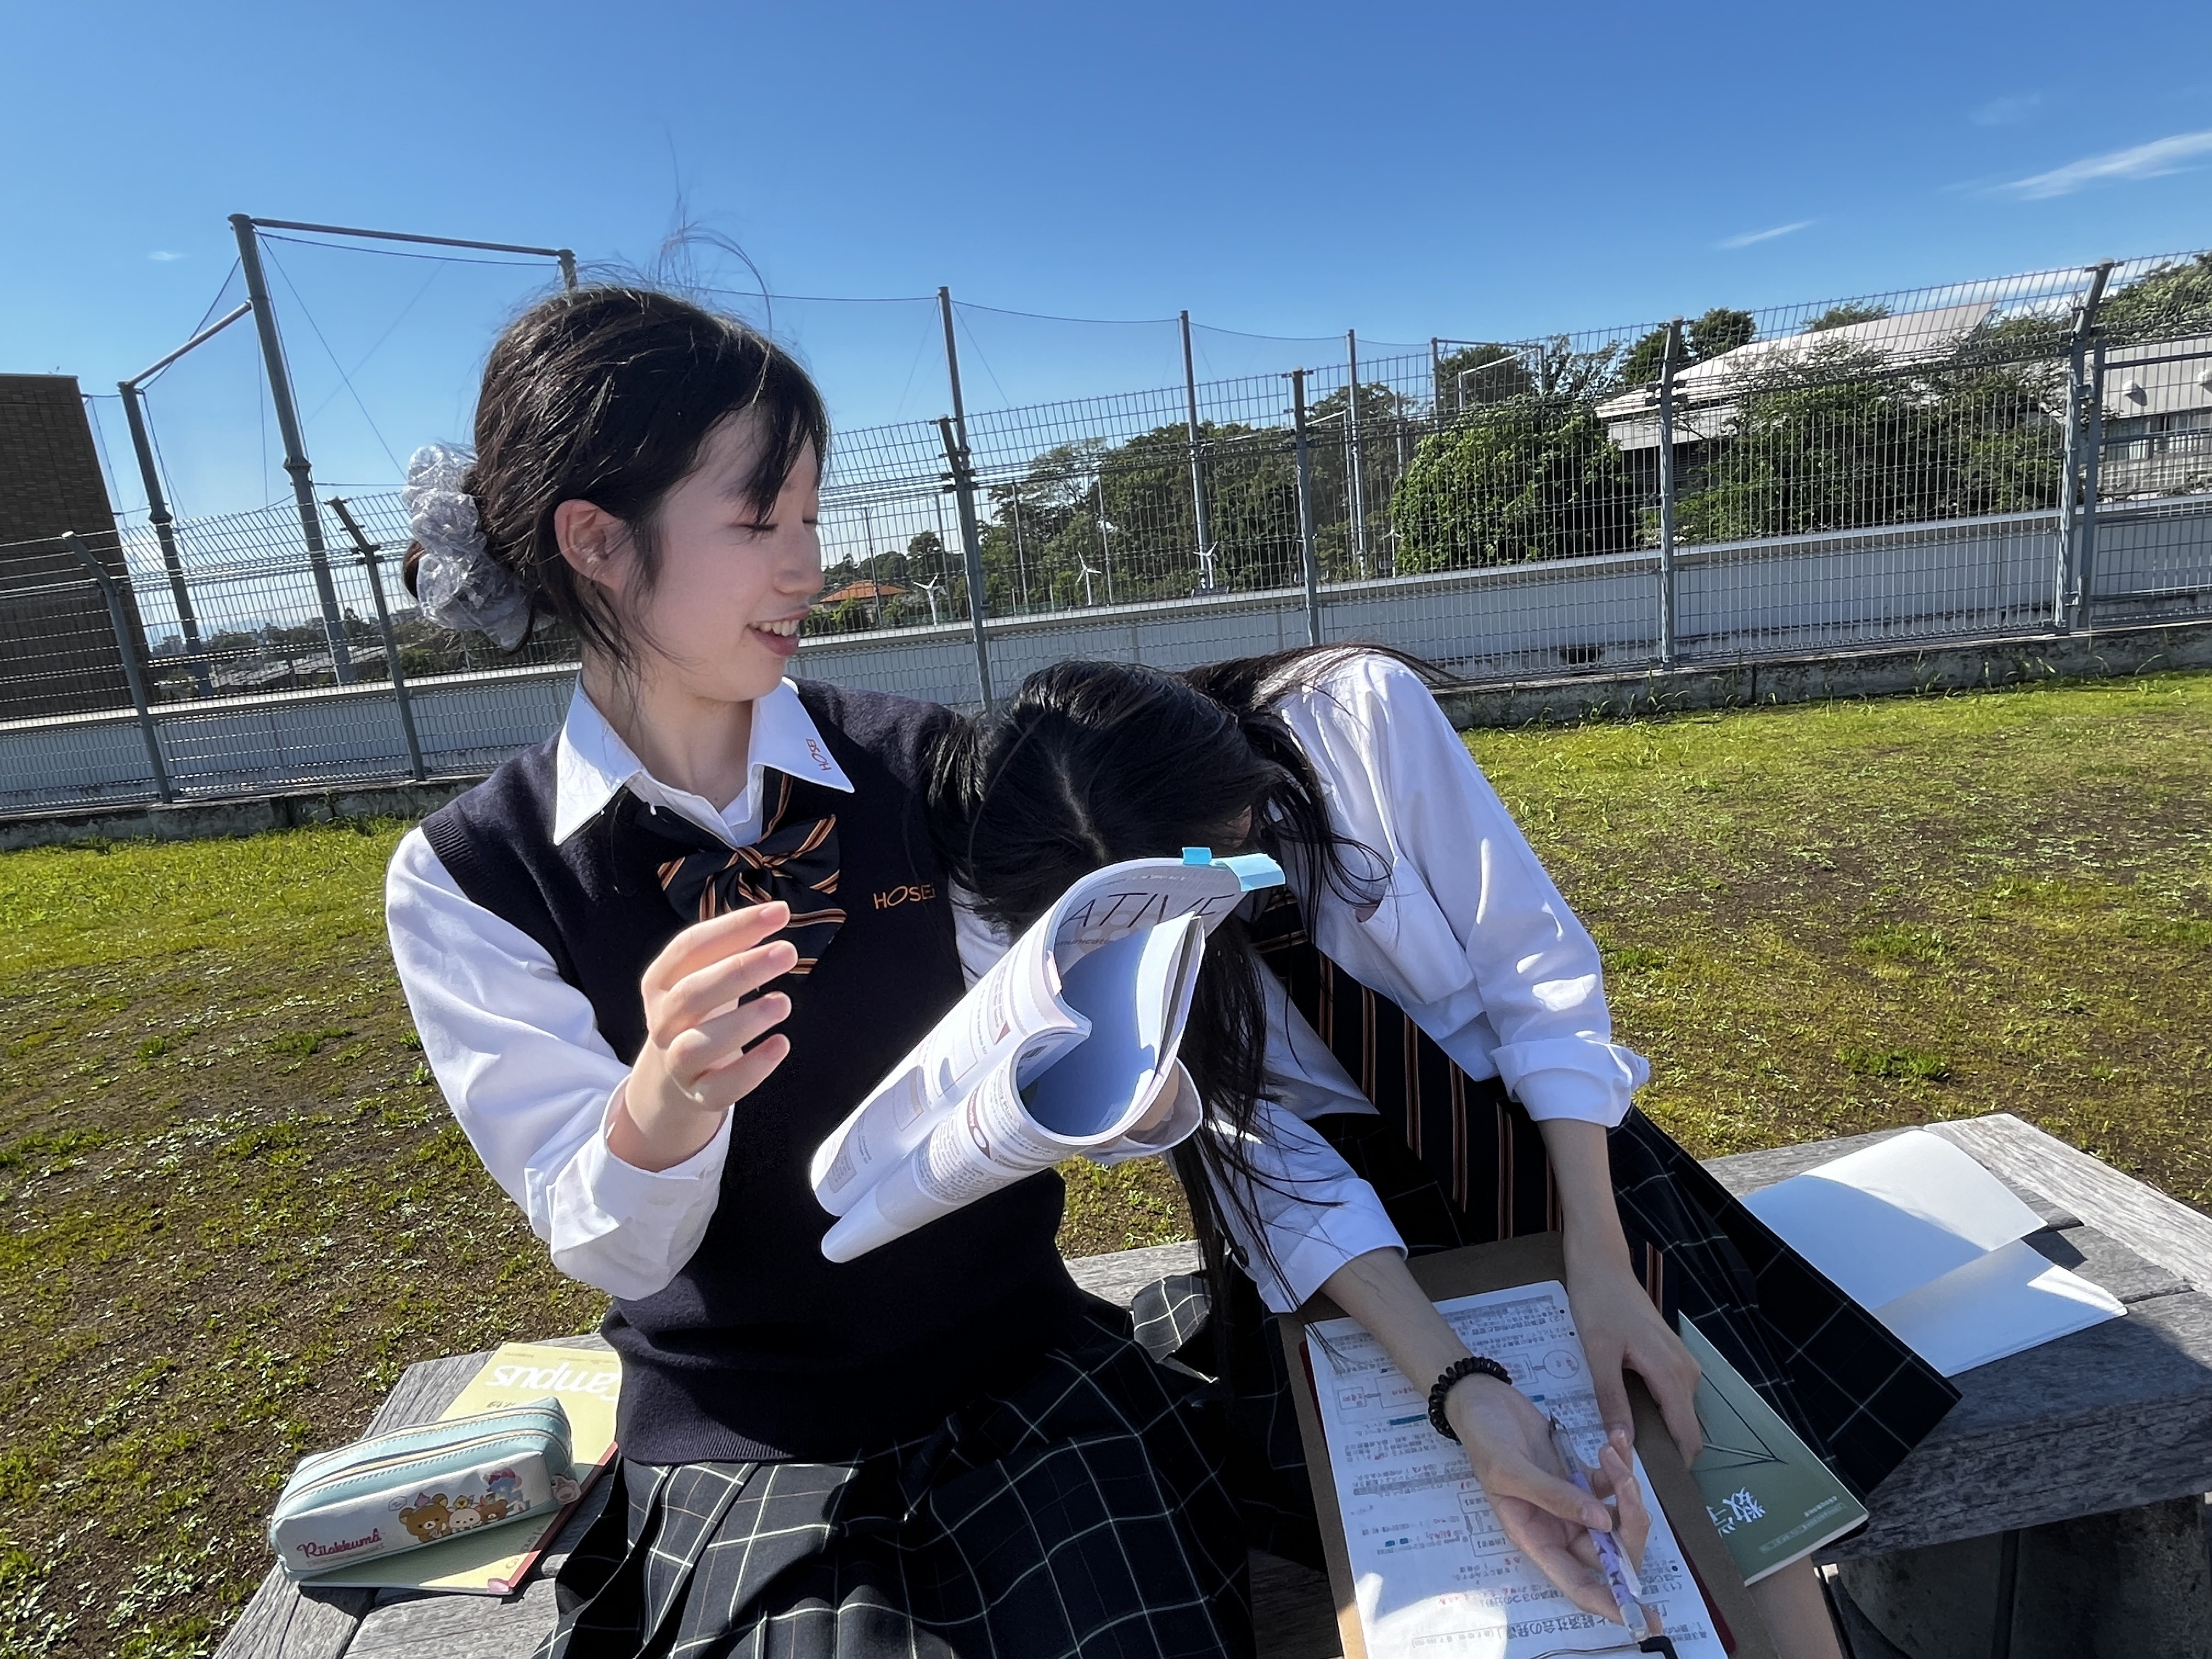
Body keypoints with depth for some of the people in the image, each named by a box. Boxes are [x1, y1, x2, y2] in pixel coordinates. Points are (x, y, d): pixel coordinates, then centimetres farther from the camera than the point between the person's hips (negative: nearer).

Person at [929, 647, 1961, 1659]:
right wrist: (1462, 1391, -28)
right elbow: (1267, 1161, -20)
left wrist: (1598, 1260, -21)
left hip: (1526, 1118, 1)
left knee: (1704, 1434, -10)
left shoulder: (1357, 712, -24)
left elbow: (1535, 969, -17)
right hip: (1321, 1186, 0)